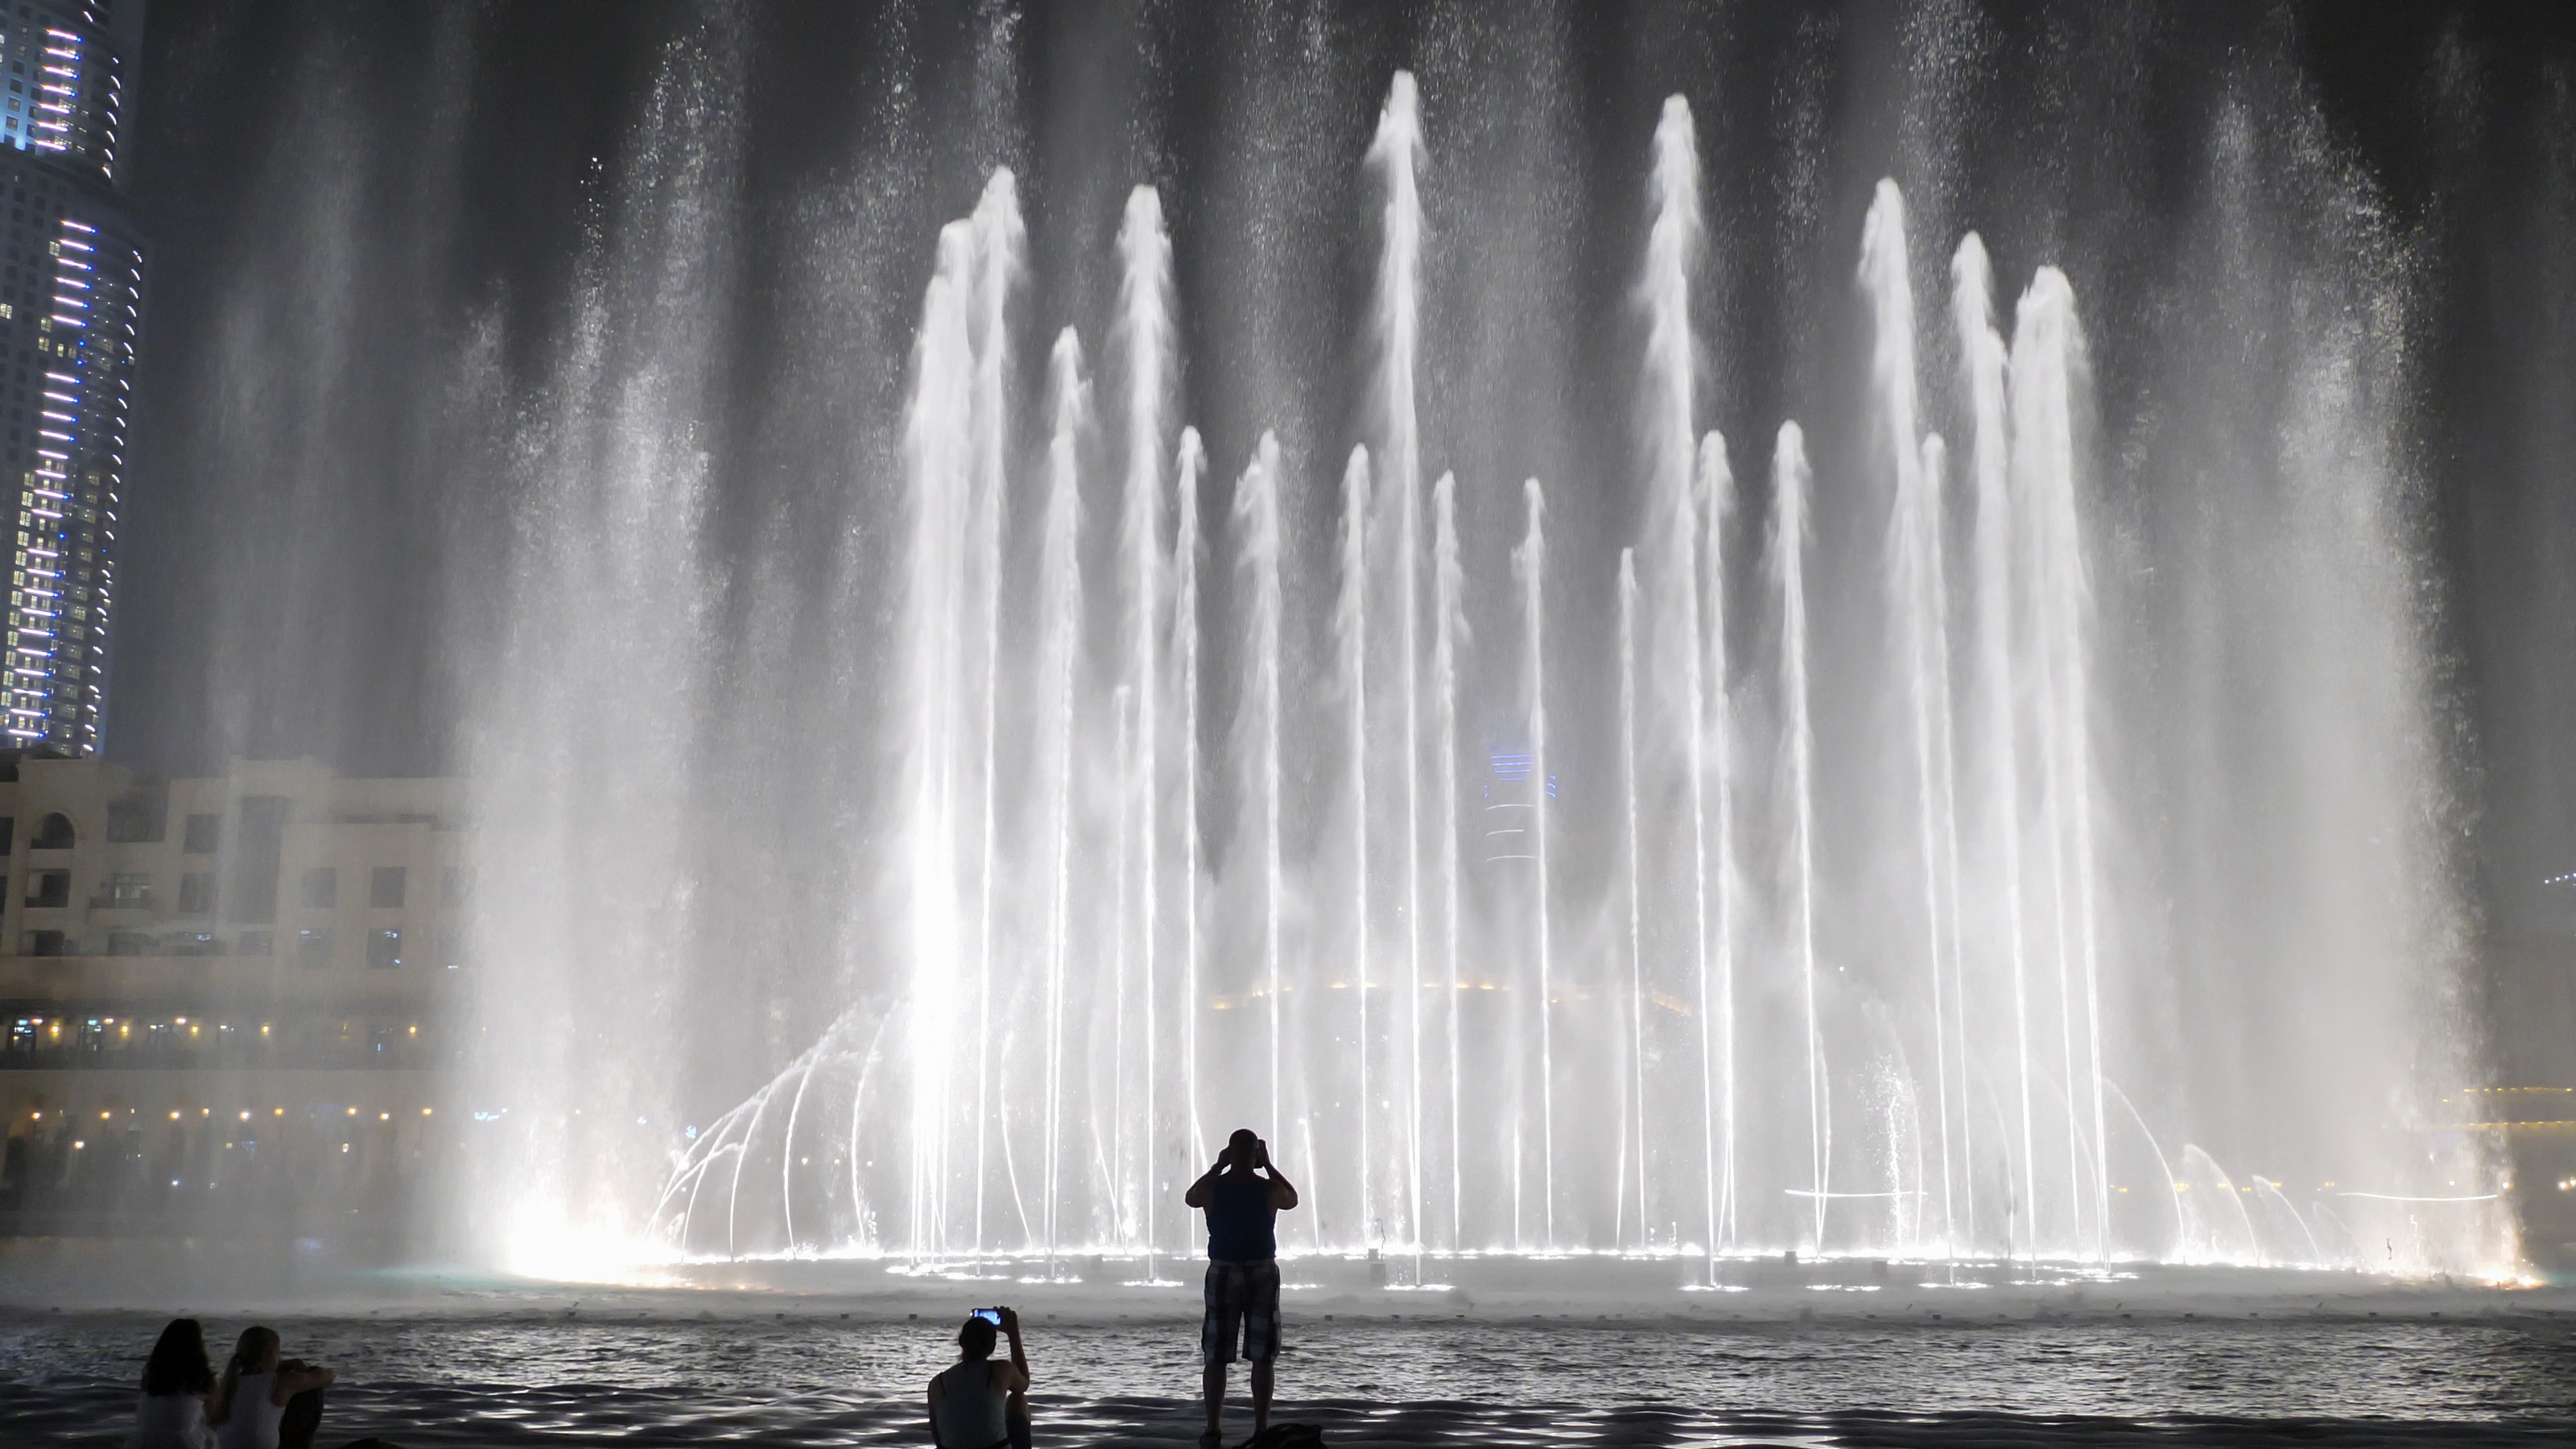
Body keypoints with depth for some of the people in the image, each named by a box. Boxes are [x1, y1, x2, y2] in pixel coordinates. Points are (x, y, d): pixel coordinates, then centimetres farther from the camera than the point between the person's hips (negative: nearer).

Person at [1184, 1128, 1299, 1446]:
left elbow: (1190, 1198, 18)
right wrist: (1269, 1165, 13)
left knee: (1215, 1358, 6)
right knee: (1262, 1358, 4)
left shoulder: (1213, 1188, -6)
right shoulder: (1269, 1189, -8)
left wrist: (1218, 1167, 17)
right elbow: (1292, 1199, 15)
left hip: (1222, 1273, 1)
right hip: (1262, 1273, -1)